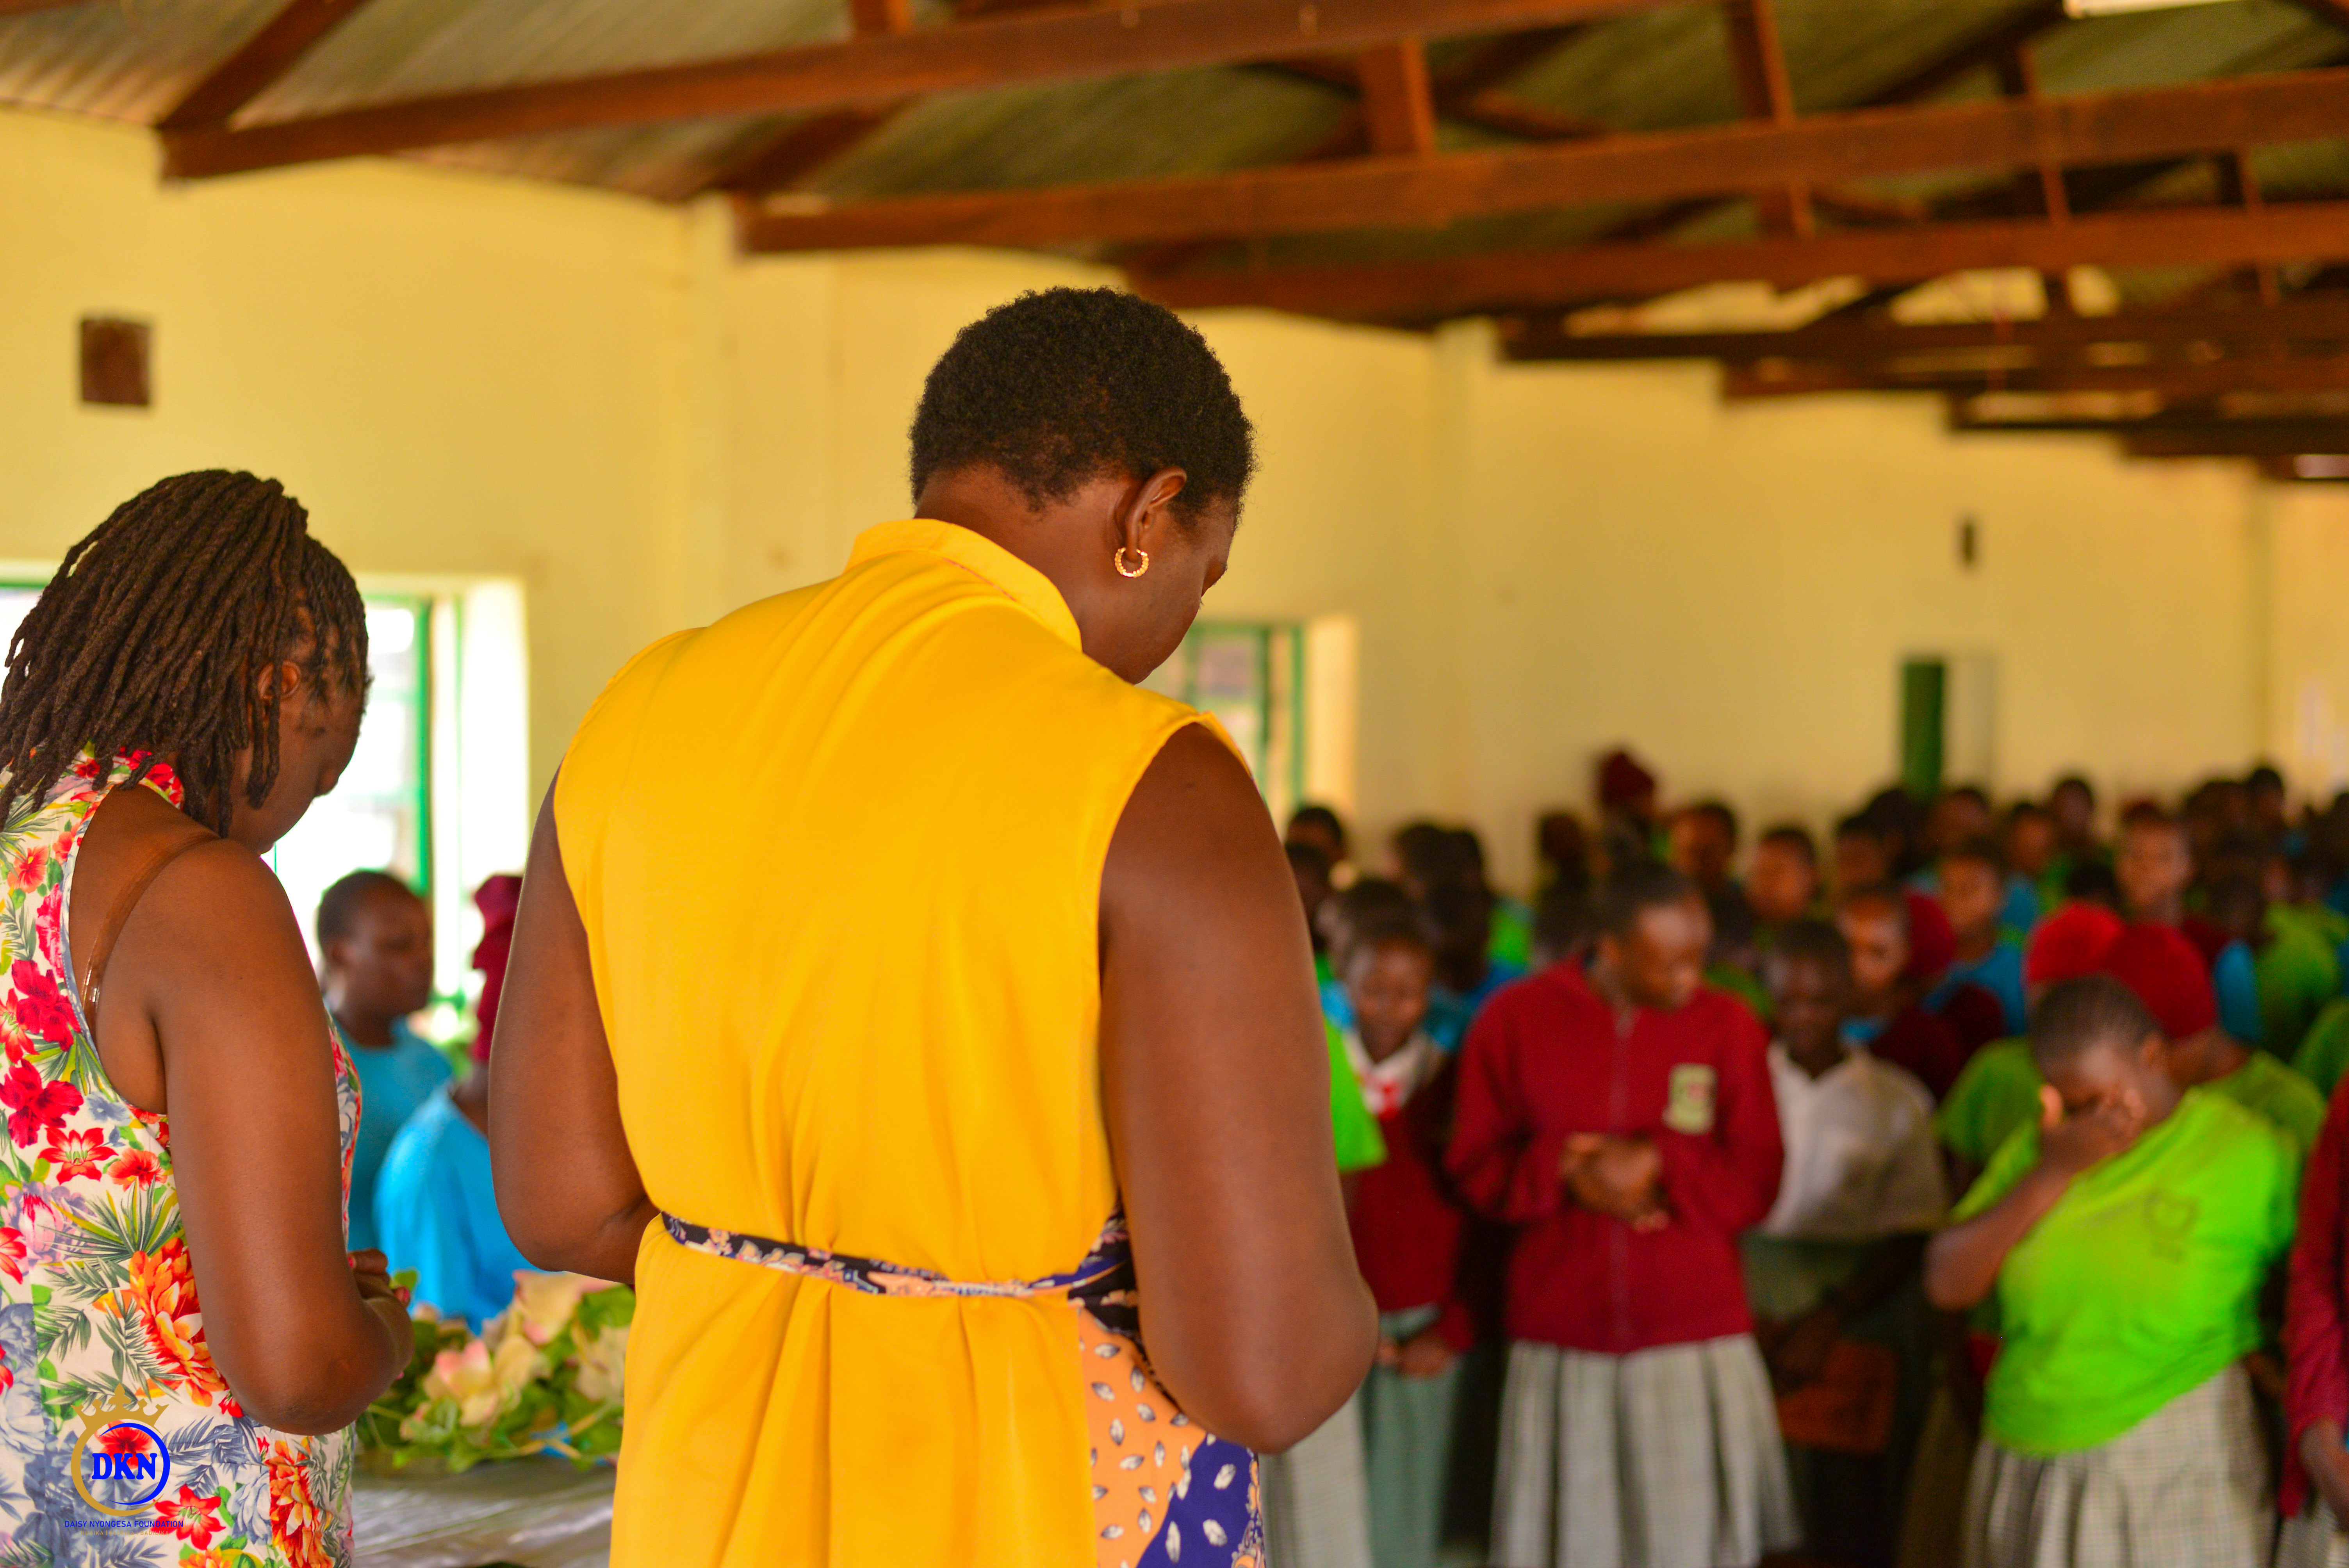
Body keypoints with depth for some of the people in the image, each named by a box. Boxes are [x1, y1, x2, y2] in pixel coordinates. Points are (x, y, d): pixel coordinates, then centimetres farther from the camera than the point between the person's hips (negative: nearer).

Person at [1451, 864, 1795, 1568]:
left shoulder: (1728, 1027, 0)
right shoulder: (1515, 1020, 0)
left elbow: (1754, 1183, 0)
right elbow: (1476, 1167, 3)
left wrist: (1659, 1169, -15)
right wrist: (1563, 1172, -14)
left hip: (1696, 1336, 0)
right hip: (1559, 1338, 0)